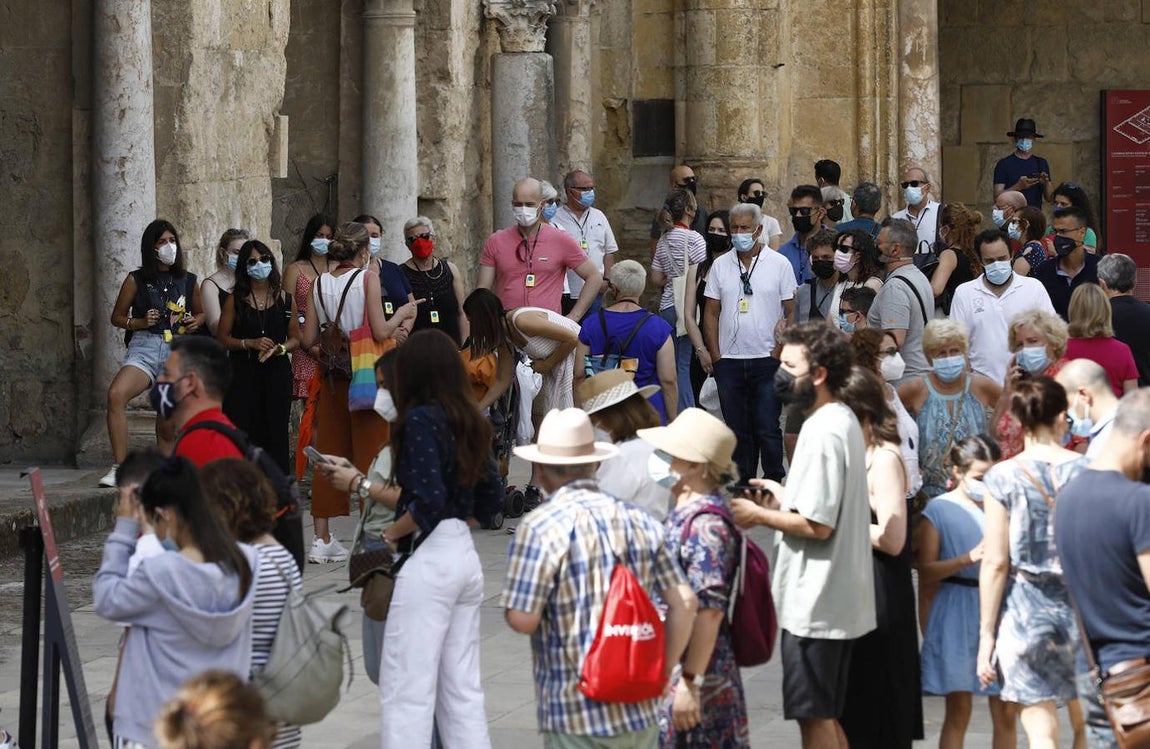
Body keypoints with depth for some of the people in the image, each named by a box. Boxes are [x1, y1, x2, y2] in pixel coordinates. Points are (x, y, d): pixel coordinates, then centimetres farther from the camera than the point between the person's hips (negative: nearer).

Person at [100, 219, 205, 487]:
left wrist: (195, 322, 3)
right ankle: (118, 467, -27)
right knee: (116, 394, -30)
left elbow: (200, 312, 25)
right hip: (144, 348, -2)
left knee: (168, 426, 6)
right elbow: (117, 316, 10)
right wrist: (139, 322, -8)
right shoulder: (136, 280, 3)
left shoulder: (188, 282, 10)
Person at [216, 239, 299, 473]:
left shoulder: (285, 300, 9)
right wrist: (250, 343, -11)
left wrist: (280, 348, -10)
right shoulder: (235, 300, 5)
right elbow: (222, 338, 4)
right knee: (243, 434, -7)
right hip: (243, 373, -1)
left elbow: (295, 339, 11)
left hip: (277, 372, 1)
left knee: (275, 433, 0)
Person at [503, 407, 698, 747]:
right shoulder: (640, 520, 6)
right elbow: (684, 603, 4)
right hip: (642, 713, 5)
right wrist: (663, 672, 12)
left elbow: (522, 619, -14)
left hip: (578, 718, -5)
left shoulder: (541, 527, -11)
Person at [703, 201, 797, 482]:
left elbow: (791, 312, 2)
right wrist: (715, 356, 3)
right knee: (737, 431, 7)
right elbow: (711, 313, 11)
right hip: (729, 361, 3)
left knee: (767, 429, -5)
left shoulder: (779, 264, 1)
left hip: (767, 361, -3)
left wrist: (779, 352, -7)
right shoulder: (720, 265, 9)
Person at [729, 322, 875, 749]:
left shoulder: (823, 433, -19)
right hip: (836, 600, 10)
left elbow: (817, 525, -22)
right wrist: (787, 497, 11)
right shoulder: (844, 421, 13)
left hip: (814, 603, -10)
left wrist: (759, 515, -9)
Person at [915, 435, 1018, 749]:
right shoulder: (939, 510, -2)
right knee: (958, 710, 1)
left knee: (1005, 712, 2)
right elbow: (926, 570, -8)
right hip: (956, 614, -3)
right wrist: (968, 559, -21)